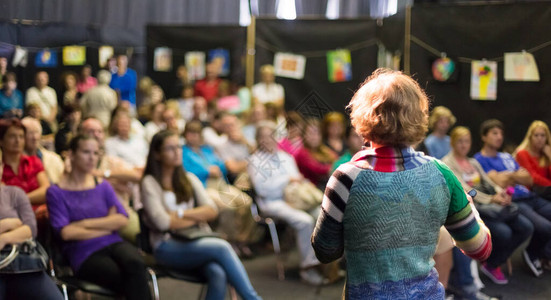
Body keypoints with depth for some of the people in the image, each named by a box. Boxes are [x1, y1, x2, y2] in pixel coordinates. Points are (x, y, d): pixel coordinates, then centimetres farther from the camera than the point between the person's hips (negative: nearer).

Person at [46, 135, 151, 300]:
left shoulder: (103, 186, 15)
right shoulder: (56, 192, 2)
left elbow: (122, 219, 5)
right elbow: (65, 232, -8)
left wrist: (86, 223, -6)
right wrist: (107, 225, 0)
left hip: (113, 243, 4)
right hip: (85, 255, -4)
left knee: (134, 263, -33)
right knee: (135, 282, -30)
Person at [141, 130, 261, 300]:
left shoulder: (189, 179, 19)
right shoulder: (150, 183, 2)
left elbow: (212, 211, 6)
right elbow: (163, 222, -11)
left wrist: (181, 214, -8)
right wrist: (197, 218, 1)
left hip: (193, 243, 4)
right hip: (167, 248, -4)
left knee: (218, 274, -31)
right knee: (222, 247, -30)